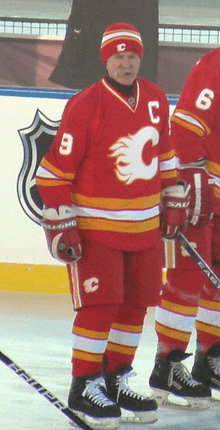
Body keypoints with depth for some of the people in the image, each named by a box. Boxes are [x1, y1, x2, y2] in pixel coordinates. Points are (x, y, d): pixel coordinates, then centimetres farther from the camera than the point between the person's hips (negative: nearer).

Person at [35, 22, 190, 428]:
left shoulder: (155, 99, 5)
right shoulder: (84, 106, -15)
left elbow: (164, 151, 20)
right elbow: (54, 170, -12)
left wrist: (174, 200, 19)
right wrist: (60, 225, -14)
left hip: (145, 225, 6)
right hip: (95, 224, -6)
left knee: (135, 303, 10)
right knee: (100, 304, -8)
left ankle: (116, 379, 23)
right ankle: (83, 387, 3)